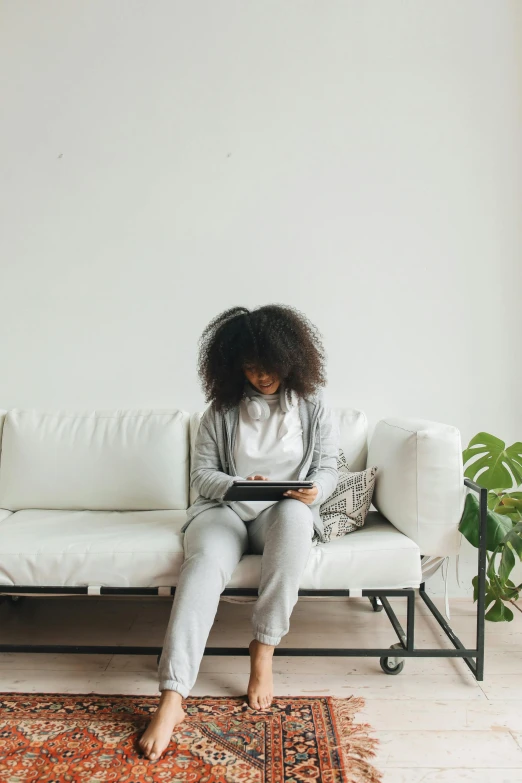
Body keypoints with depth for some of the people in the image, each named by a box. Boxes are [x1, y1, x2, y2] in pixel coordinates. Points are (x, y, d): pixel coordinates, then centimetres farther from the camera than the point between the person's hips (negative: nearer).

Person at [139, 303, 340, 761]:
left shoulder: (314, 407, 4)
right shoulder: (221, 410, 3)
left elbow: (328, 468, 5)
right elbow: (202, 474, 2)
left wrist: (314, 491, -19)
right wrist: (238, 484, -19)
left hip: (285, 513, 0)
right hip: (225, 510, 0)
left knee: (295, 514, -38)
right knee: (204, 562, -33)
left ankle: (263, 649, -26)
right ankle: (172, 699, -36)